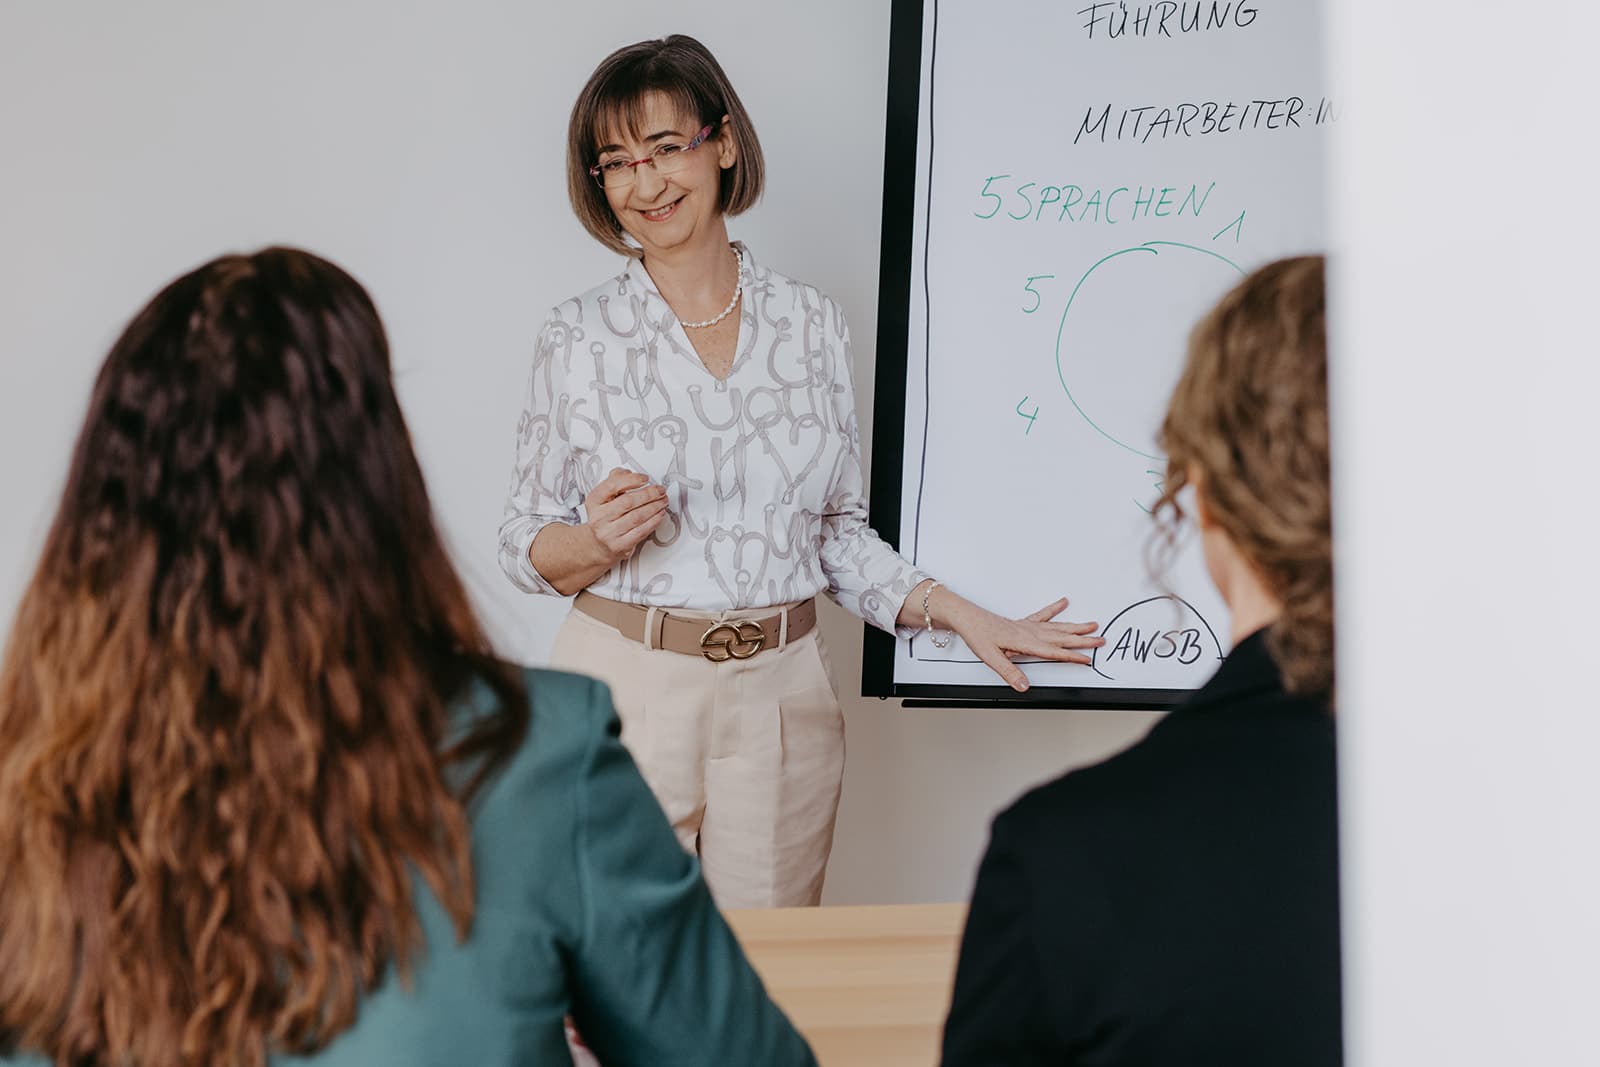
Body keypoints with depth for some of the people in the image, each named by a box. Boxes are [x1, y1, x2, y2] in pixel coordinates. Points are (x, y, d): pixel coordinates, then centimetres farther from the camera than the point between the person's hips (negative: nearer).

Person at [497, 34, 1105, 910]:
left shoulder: (814, 326, 4)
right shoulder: (578, 337, -1)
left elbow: (838, 531, 10)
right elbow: (525, 548, 3)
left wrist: (957, 614, -1)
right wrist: (598, 541, -17)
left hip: (780, 698, 2)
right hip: (625, 682, -1)